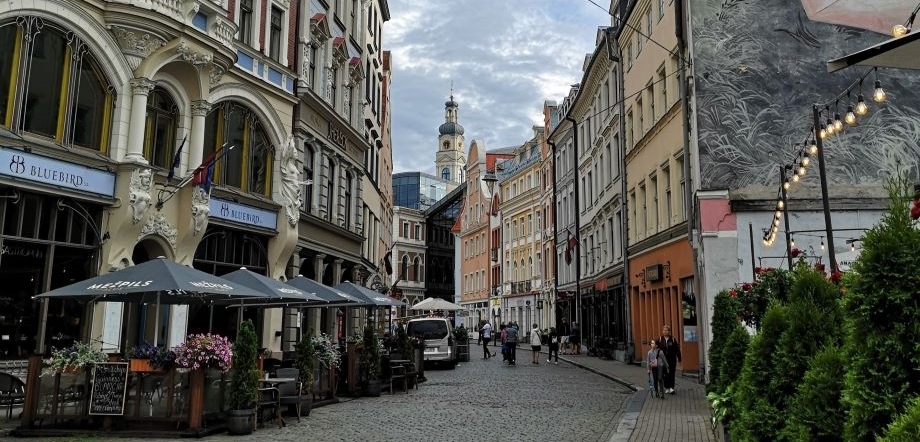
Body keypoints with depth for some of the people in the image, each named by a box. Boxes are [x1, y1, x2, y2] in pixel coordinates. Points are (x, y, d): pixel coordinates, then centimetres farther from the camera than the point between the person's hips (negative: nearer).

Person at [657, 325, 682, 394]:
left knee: (671, 373, -3)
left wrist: (679, 358, -1)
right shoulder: (660, 339, 1)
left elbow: (677, 349, 1)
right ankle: (666, 388, 14)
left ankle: (671, 387, -3)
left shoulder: (673, 339, -1)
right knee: (665, 374, 5)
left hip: (672, 360, -1)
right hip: (663, 360, 1)